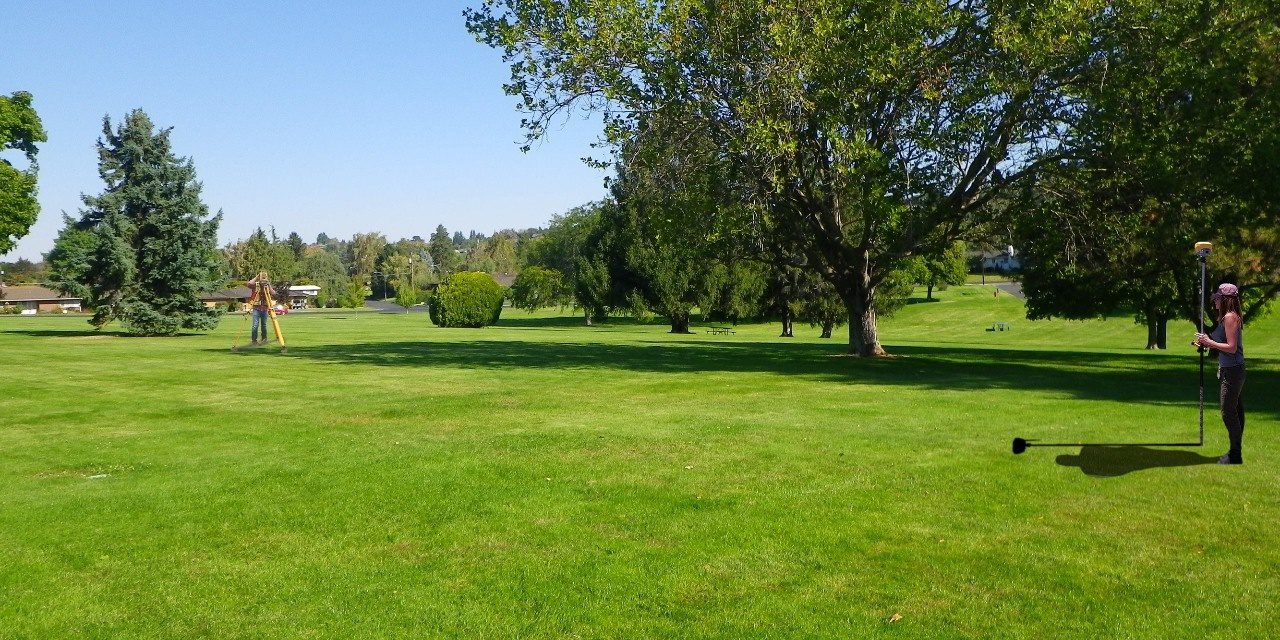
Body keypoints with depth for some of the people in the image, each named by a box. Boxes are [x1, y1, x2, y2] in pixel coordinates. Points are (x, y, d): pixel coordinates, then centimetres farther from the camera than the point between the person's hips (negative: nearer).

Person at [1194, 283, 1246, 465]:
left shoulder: (1230, 317, -16)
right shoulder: (1231, 317, 13)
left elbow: (1231, 347, -20)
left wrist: (1209, 342, -13)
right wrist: (1206, 342, 8)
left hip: (1231, 371, -10)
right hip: (1235, 370, 10)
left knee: (1228, 412, -6)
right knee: (1237, 411, 14)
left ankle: (1235, 455, 0)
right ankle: (1236, 452, 21)